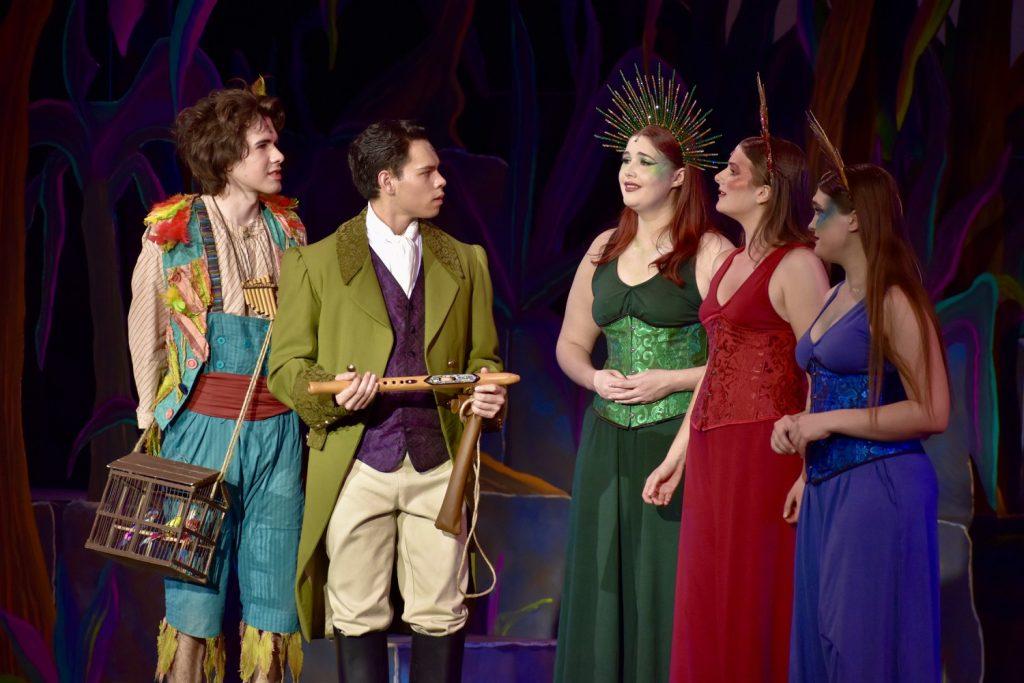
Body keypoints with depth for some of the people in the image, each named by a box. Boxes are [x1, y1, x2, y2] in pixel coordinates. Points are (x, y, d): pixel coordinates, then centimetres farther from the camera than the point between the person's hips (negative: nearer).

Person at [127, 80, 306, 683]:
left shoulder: (287, 227, 7)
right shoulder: (173, 230, -4)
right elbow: (145, 332, 6)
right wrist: (154, 417, 8)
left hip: (279, 427, 3)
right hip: (202, 425, -3)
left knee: (273, 589, 5)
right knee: (196, 588, 1)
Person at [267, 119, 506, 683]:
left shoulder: (464, 262, 14)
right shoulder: (316, 262, 4)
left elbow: (482, 357, 18)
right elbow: (286, 365, 4)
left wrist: (487, 393, -5)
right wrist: (328, 392, -17)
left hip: (438, 466, 2)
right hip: (355, 466, -2)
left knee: (441, 615, 2)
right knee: (358, 617, 1)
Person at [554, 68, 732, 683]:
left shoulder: (709, 252, -6)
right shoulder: (604, 250, 13)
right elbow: (571, 344, 20)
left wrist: (670, 381, -14)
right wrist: (596, 379, 0)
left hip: (679, 441, -6)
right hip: (608, 443, 6)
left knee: (669, 585, -5)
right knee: (605, 584, 7)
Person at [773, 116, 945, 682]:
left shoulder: (894, 302, -11)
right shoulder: (836, 297, 15)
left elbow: (931, 413, -17)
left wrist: (828, 422, -15)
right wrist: (799, 427, 6)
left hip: (879, 488, -8)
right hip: (825, 488, 8)